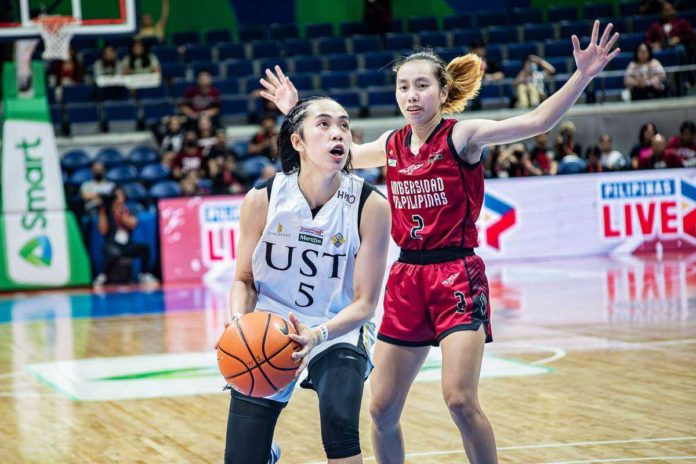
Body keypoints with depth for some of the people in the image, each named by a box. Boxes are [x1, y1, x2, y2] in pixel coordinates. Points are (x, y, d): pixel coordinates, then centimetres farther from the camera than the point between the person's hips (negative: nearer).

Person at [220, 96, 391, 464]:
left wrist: (319, 334, -31)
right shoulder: (263, 200, -12)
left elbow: (365, 303, -13)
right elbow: (245, 280, 1)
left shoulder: (370, 207, -16)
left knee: (339, 421, -32)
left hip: (338, 332, -1)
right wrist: (239, 322, -21)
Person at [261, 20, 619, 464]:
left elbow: (536, 122, -19)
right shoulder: (391, 145, 8)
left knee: (461, 399, -18)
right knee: (382, 409, 5)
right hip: (406, 277, 5)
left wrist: (583, 76, -30)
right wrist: (295, 112, 30)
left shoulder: (462, 135, -7)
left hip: (456, 274, -5)